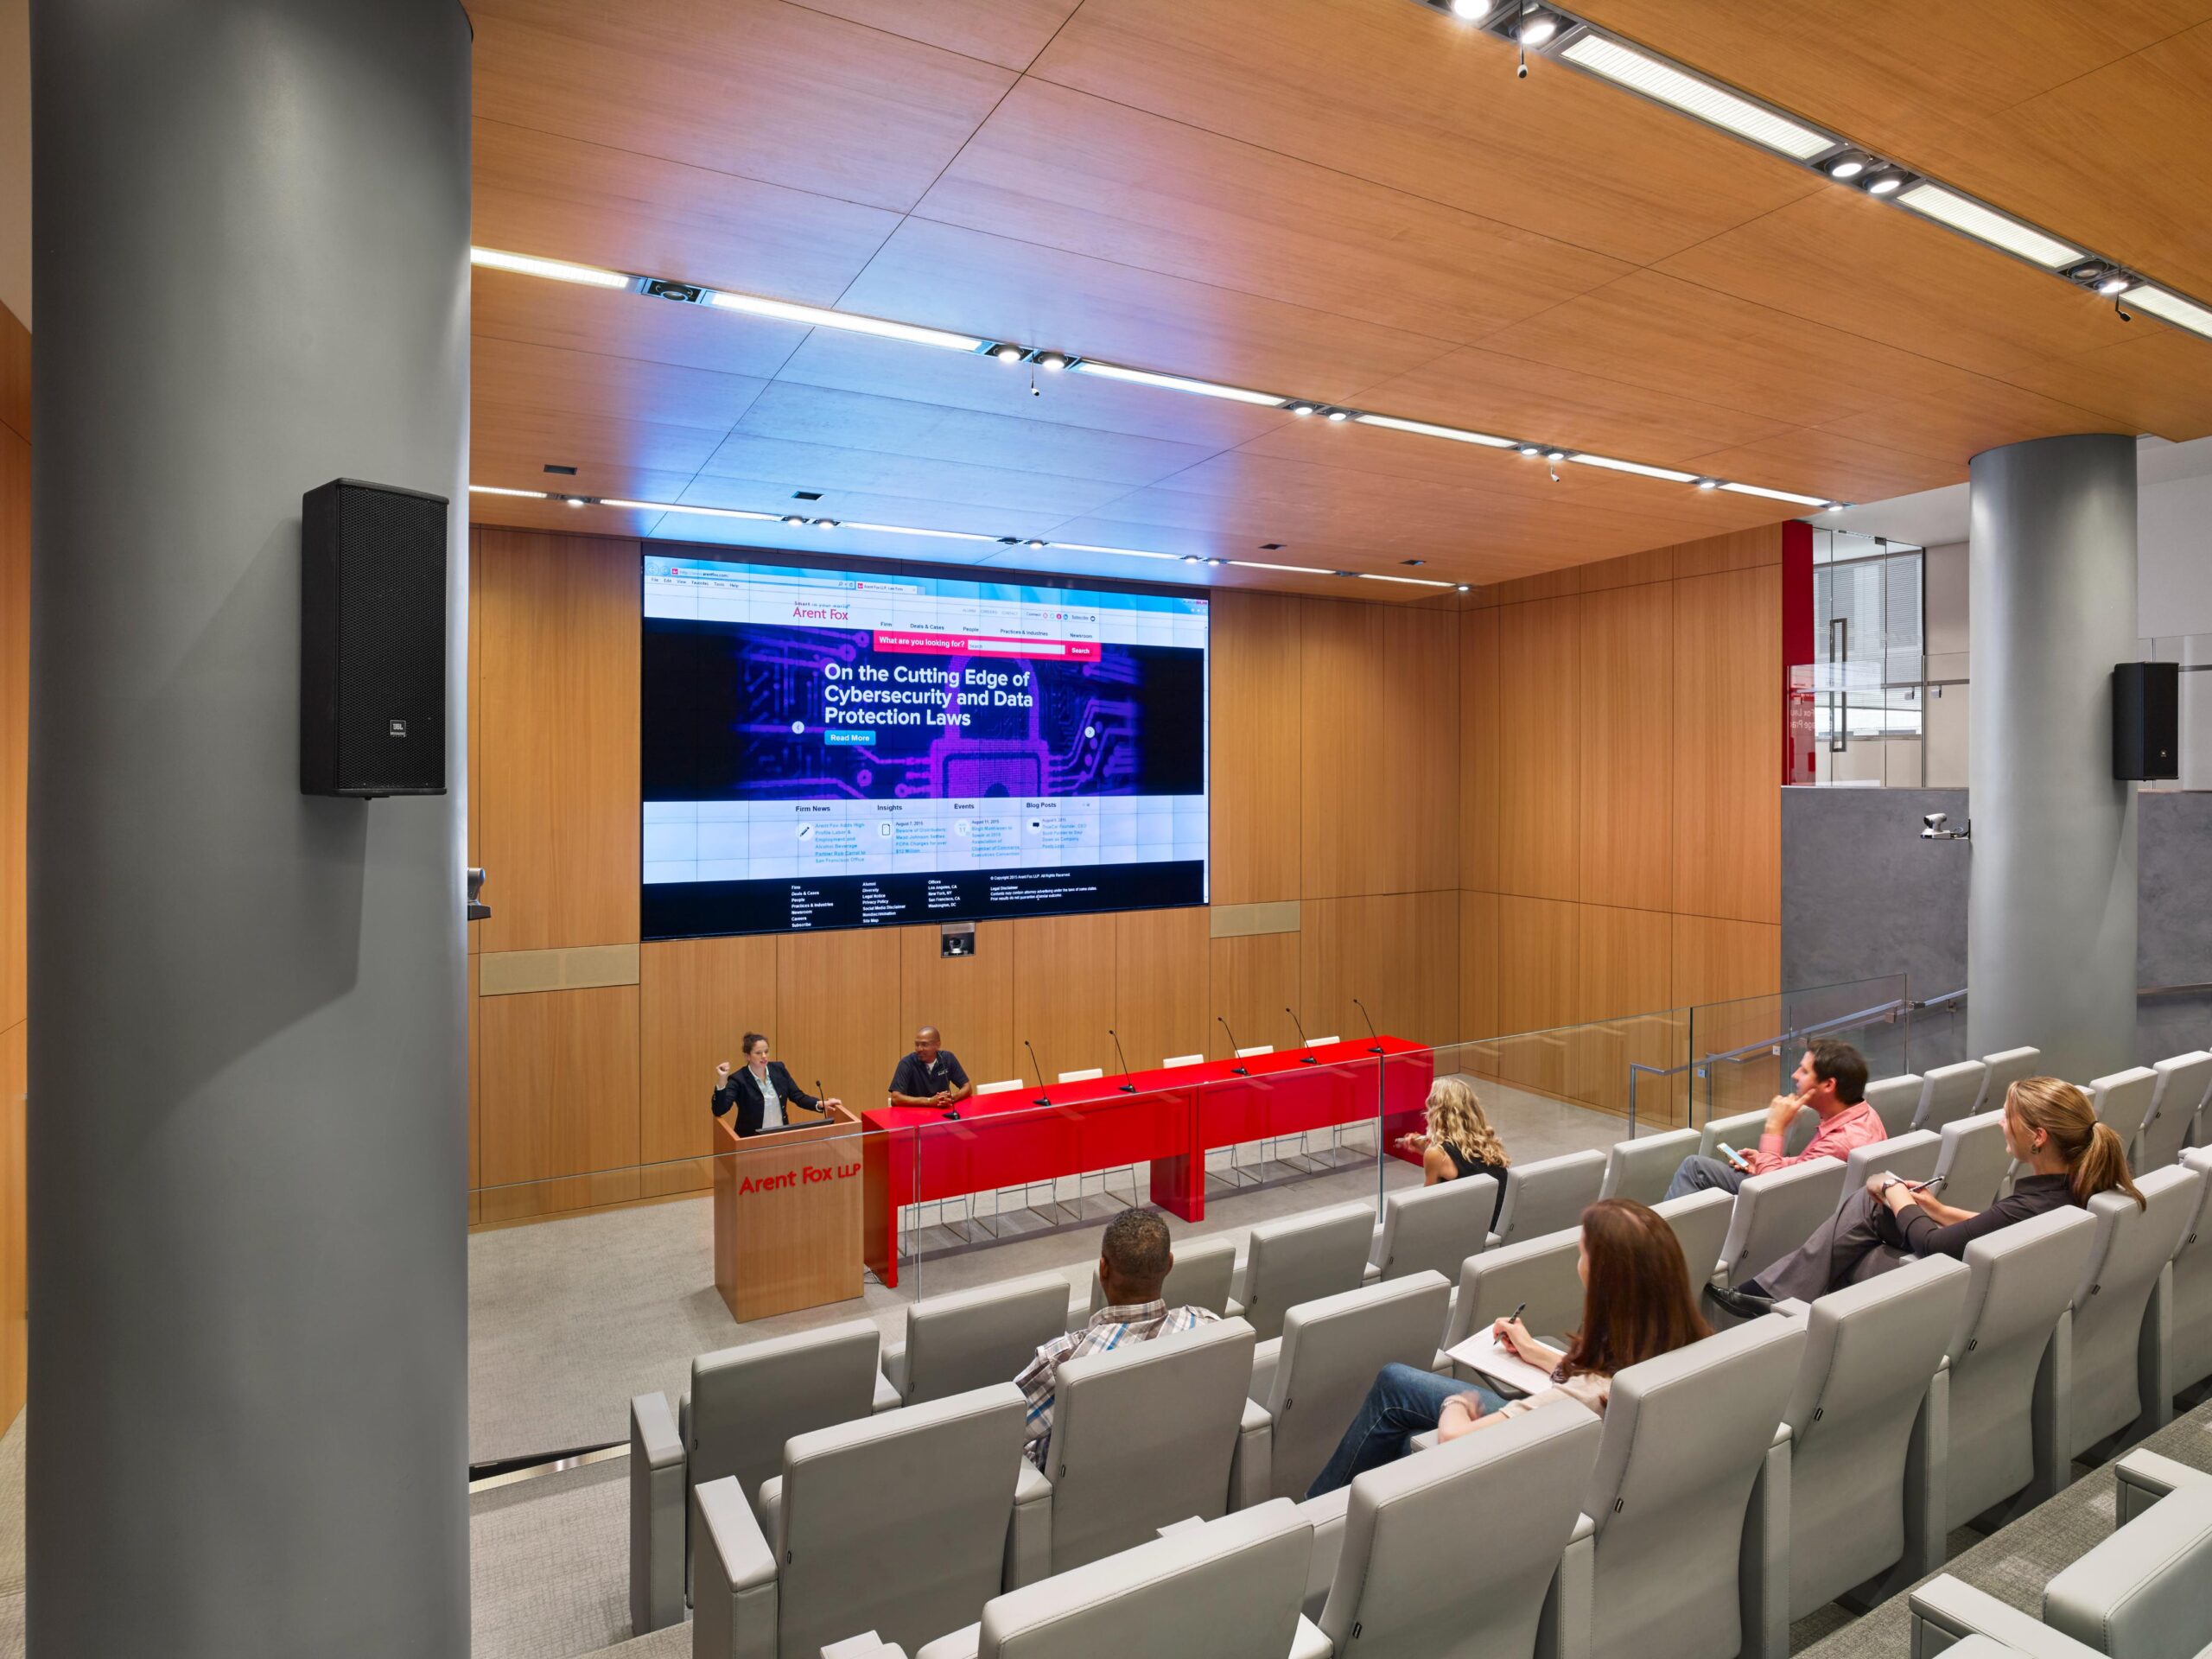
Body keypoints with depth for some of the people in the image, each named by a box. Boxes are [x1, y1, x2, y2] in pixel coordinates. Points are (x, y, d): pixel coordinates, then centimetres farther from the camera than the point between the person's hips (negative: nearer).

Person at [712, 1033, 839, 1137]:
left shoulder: (778, 1069, 4)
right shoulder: (738, 1079, -8)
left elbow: (798, 1096, 6)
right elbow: (719, 1110, -17)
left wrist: (822, 1104, -8)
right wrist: (721, 1080, -27)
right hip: (753, 1139, -2)